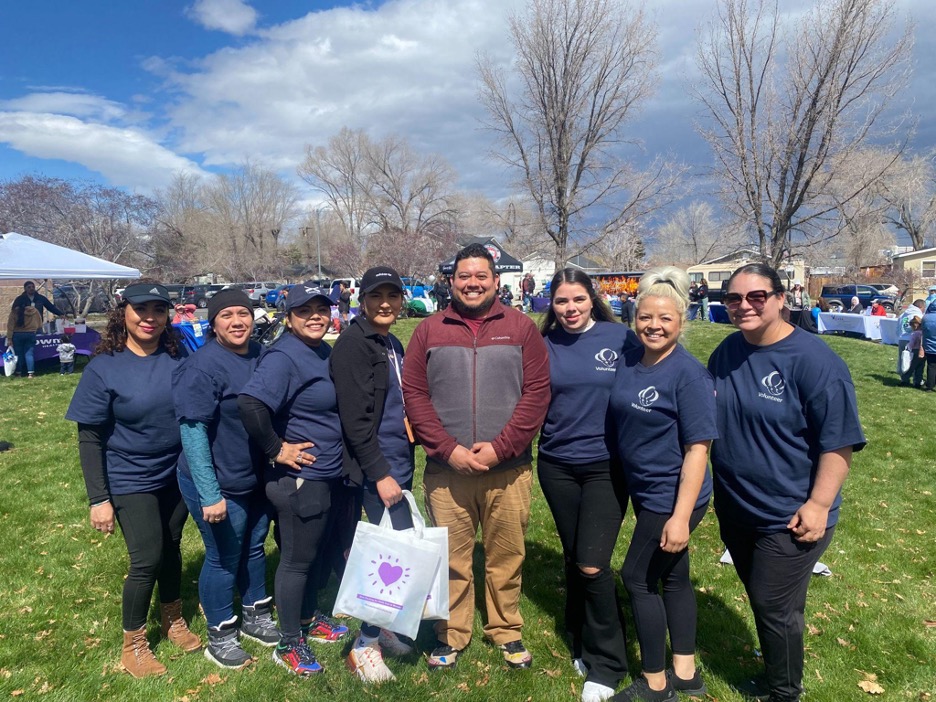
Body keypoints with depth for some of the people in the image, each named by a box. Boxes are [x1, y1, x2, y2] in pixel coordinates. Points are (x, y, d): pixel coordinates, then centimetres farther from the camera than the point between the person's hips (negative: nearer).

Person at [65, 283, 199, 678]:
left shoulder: (179, 358, -5)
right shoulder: (104, 368, -13)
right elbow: (89, 438, -10)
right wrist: (99, 498, -12)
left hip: (178, 475, 3)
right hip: (131, 481, -3)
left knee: (171, 547, 16)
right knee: (147, 558, -1)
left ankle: (173, 619, 40)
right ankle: (133, 643, 22)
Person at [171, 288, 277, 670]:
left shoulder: (261, 355, 0)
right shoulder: (202, 366, -20)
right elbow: (192, 431, -22)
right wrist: (210, 494, -23)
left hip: (258, 479, 7)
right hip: (220, 486, -7)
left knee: (254, 546, 20)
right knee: (223, 558, 8)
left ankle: (255, 618, 41)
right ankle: (220, 638, 29)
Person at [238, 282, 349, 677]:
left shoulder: (325, 353, 9)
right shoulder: (284, 357, -19)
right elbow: (250, 403, -33)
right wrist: (277, 449, -24)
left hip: (329, 474, 9)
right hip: (300, 478, -9)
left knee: (317, 550, 22)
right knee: (297, 559, 5)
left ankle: (309, 620, 41)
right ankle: (288, 645, 22)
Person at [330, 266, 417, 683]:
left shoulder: (393, 345, 14)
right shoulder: (353, 344, -13)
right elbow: (355, 419, -18)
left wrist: (404, 465, 16)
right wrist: (379, 474, -18)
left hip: (400, 465, 8)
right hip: (376, 470, -8)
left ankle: (385, 627, 31)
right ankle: (365, 645, 11)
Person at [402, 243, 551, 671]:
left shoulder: (521, 328, 3)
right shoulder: (429, 330, 6)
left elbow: (536, 393, -3)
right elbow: (414, 394, 1)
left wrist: (500, 447, -11)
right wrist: (448, 449, -9)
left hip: (508, 470, 0)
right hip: (446, 469, 1)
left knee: (506, 556, 11)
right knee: (450, 558, 10)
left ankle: (507, 631, 32)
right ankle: (451, 635, 30)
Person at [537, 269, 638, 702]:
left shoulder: (622, 338, -5)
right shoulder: (544, 345, 0)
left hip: (606, 466, -3)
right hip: (556, 466, 3)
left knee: (592, 565, -6)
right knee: (572, 560, 14)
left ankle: (606, 666, 15)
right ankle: (582, 642, 35)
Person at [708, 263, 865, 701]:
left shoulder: (813, 360, -18)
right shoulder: (726, 353, 1)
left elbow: (838, 442, -16)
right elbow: (706, 417, 14)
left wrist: (819, 504, -19)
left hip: (788, 517, -6)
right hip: (734, 508, 6)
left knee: (775, 608, 6)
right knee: (760, 599, 22)